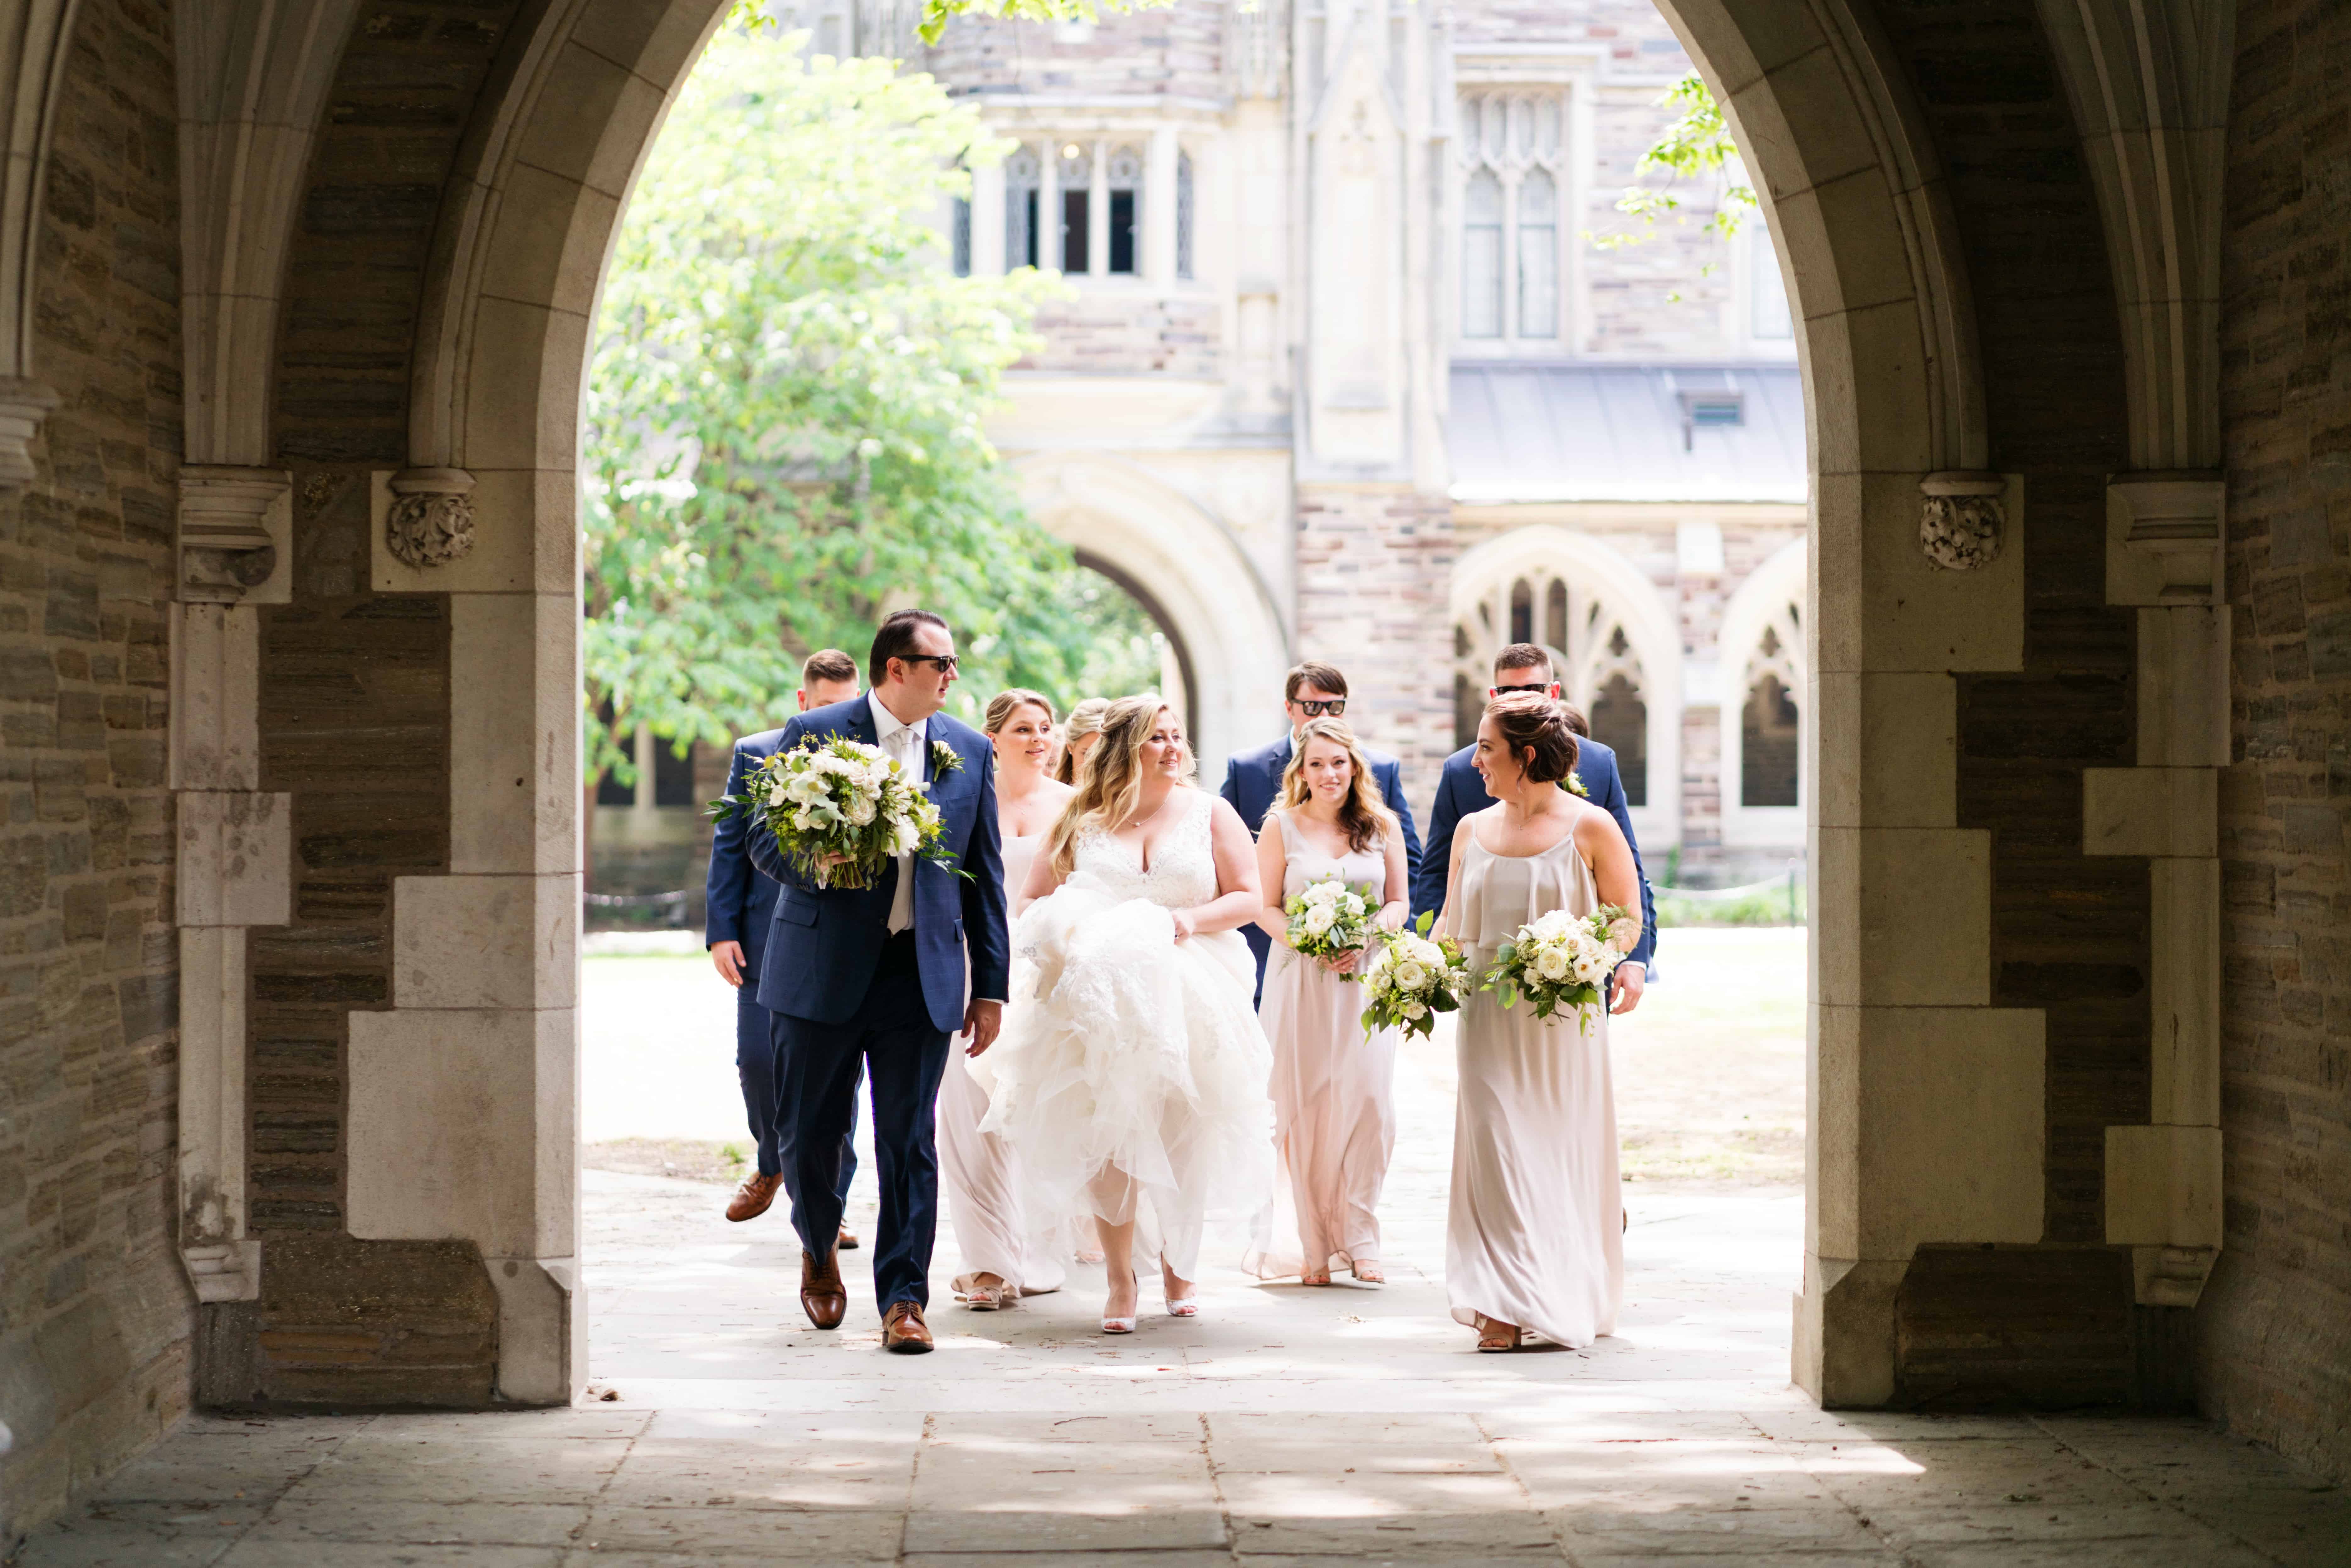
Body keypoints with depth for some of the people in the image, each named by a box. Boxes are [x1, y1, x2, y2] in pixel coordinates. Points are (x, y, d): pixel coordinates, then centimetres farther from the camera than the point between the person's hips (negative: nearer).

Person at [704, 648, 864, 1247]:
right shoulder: (755, 755, 5)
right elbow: (729, 847, 5)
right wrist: (721, 932, -2)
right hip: (768, 939, 1)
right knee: (759, 1063, 1)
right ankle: (771, 1164, 29)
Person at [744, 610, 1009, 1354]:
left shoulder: (970, 751, 7)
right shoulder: (813, 735, -2)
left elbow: (985, 875, 10)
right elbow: (766, 840, 1)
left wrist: (990, 986, 6)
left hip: (922, 974, 1)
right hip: (823, 967, -1)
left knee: (909, 1141, -3)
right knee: (808, 1132, 7)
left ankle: (903, 1299, 2)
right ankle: (819, 1250, 35)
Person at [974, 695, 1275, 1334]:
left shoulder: (1209, 813, 8)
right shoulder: (1084, 819, 9)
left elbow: (1248, 899, 5)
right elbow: (1032, 903, 10)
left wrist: (1192, 920, -12)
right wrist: (1076, 931, -10)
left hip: (1189, 997, 0)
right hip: (1100, 996, 0)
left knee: (1185, 1137, 0)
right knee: (1106, 1134, -7)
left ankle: (1178, 1263, 21)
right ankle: (1120, 1281, 0)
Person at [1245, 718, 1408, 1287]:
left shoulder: (1382, 825, 7)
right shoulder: (1282, 826, 3)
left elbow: (1399, 902, 10)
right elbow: (1264, 907, 3)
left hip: (1365, 978, 1)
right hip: (1300, 980, -1)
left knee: (1369, 1102, -10)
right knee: (1305, 1110, -1)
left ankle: (1359, 1238, 0)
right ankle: (1315, 1246, 6)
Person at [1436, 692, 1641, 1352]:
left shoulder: (1590, 828, -2)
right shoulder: (1473, 831, 11)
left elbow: (1627, 921, 1)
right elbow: (1452, 921, 19)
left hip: (1564, 1019, -3)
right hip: (1489, 1017, 3)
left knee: (1561, 1148, 2)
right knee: (1497, 1150, -4)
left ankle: (1568, 1301, 10)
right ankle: (1505, 1306, -1)